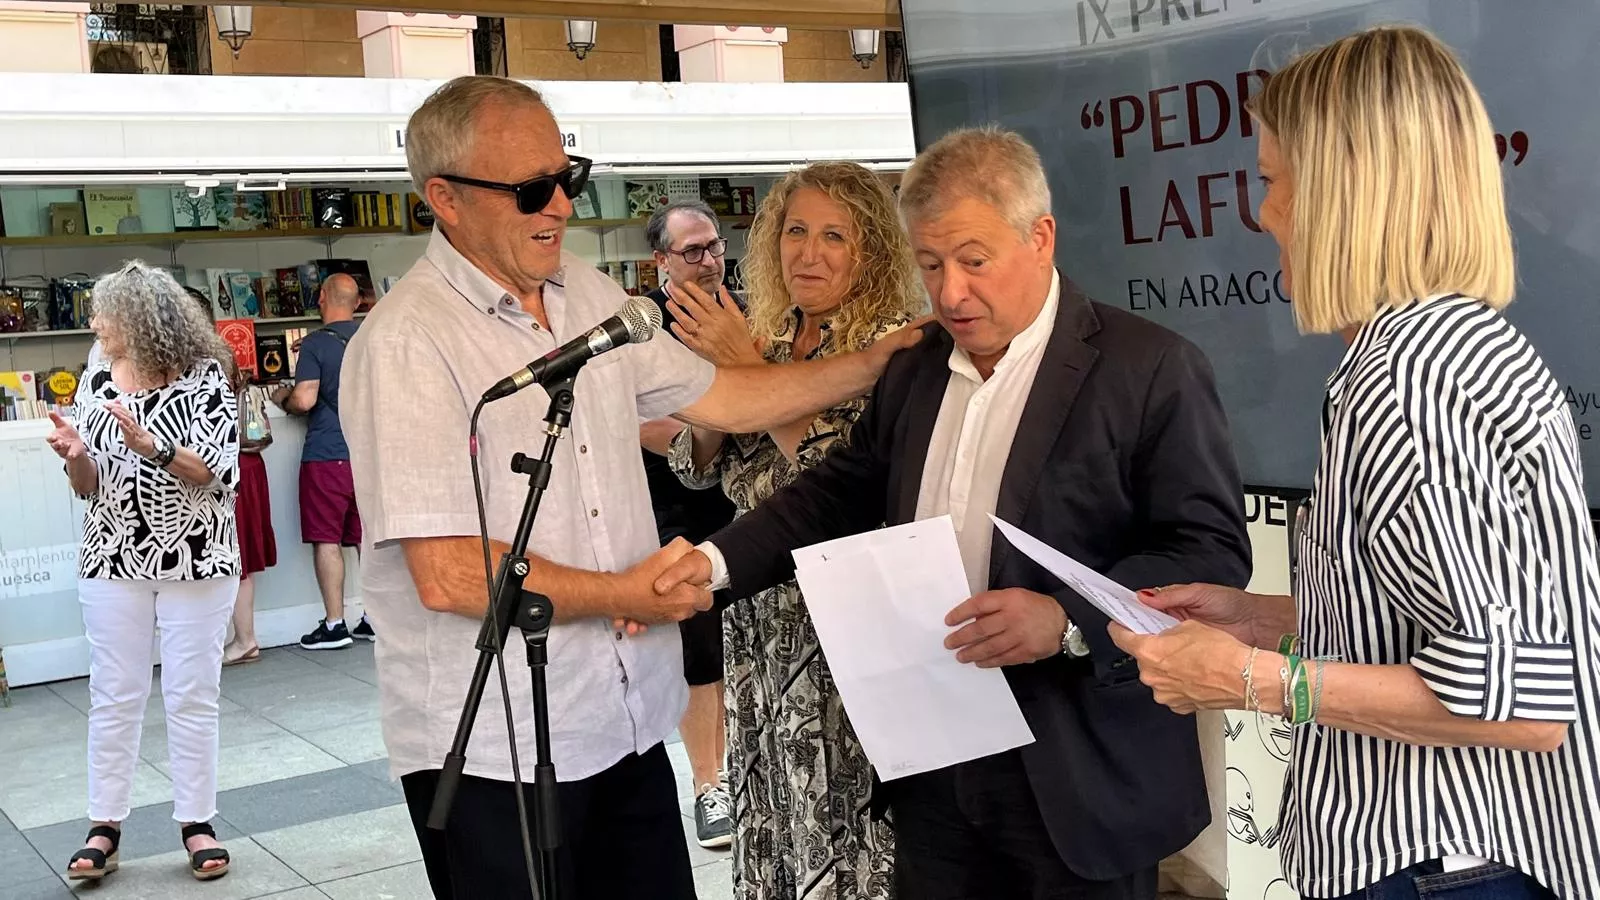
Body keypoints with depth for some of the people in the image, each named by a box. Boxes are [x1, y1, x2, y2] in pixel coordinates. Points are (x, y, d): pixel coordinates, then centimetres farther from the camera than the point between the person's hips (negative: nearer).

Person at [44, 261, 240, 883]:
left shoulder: (204, 377, -6)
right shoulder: (98, 381, 5)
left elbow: (218, 471, -13)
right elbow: (90, 487, 6)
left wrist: (151, 445, -26)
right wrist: (76, 454, -15)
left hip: (196, 558, -3)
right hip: (115, 560, 3)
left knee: (193, 695, 4)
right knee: (114, 695, 5)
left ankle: (197, 821, 14)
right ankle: (105, 825, 14)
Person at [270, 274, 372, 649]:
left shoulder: (315, 344, -9)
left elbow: (305, 400, -16)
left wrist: (282, 400, 5)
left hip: (326, 453, -5)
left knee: (327, 539, 1)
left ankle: (334, 625, 2)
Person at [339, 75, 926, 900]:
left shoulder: (587, 292, 7)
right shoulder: (408, 341, -17)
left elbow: (720, 397, 14)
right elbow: (446, 576, -22)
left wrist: (878, 361, 7)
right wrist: (628, 595, -12)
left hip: (628, 721, 7)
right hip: (490, 753, -7)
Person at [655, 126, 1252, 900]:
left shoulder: (1151, 369, -10)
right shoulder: (913, 372, 10)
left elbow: (1213, 551, -15)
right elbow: (838, 494, 15)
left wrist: (1069, 621, -28)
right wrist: (717, 561, 0)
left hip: (1080, 784, -5)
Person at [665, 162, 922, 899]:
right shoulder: (767, 338, 9)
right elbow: (700, 467, 10)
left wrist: (743, 365, -20)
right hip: (763, 612, 7)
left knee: (845, 809, 1)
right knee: (774, 810, 15)